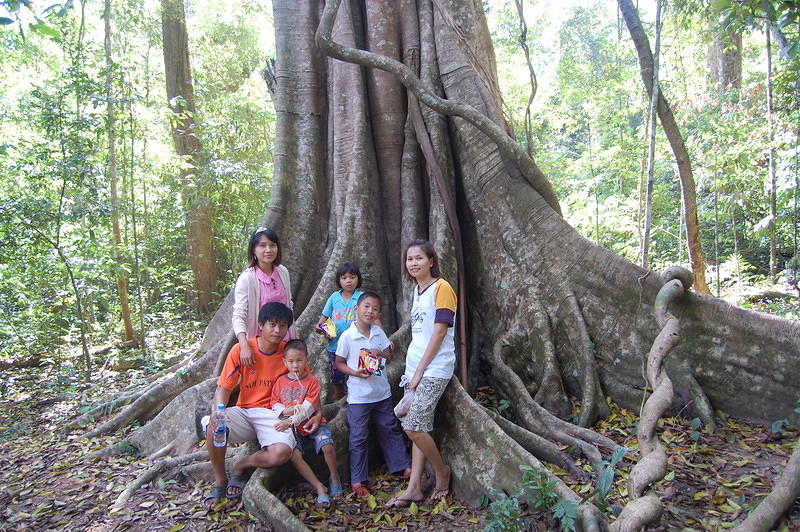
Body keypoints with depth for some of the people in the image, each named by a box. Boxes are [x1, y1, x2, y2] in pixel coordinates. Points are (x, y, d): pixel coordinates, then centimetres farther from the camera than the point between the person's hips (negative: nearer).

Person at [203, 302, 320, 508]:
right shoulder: (241, 350, -4)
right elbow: (224, 387, -5)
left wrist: (317, 414, -3)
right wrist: (217, 411, -26)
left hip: (273, 415, 0)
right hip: (244, 411, 0)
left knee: (282, 452, -30)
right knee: (214, 427, -31)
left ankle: (241, 466, 5)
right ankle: (220, 481, -2)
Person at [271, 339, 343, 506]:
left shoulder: (312, 381, -3)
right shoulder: (281, 382, 6)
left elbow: (309, 408, -12)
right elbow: (274, 404, 5)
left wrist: (291, 421, -21)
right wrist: (286, 410, -16)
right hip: (293, 429, 2)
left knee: (327, 447, -25)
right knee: (294, 455, -23)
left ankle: (335, 478, 3)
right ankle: (319, 487, -12)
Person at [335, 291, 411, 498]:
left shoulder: (379, 333, 1)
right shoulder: (347, 336, -12)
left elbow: (389, 353, 12)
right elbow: (339, 363, -6)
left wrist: (380, 352, -11)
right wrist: (356, 373, -21)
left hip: (382, 393, 5)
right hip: (358, 396, -4)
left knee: (390, 429, 17)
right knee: (359, 438, 3)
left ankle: (403, 466, 31)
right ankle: (357, 480, 14)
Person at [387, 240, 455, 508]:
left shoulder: (441, 287, -10)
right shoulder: (416, 291, 14)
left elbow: (440, 332, -15)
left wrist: (420, 370, -14)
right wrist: (413, 370, 12)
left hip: (434, 369, -7)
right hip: (415, 366, 8)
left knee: (413, 426, -10)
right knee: (419, 426, 8)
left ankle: (442, 470, 14)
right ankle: (414, 488, 14)